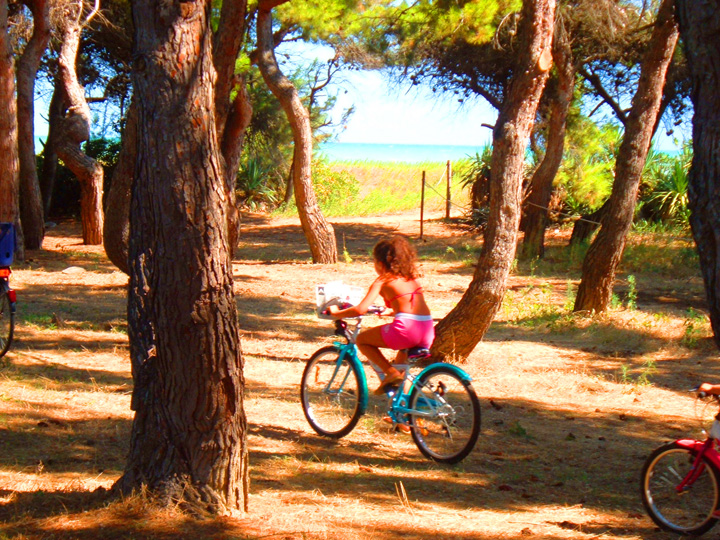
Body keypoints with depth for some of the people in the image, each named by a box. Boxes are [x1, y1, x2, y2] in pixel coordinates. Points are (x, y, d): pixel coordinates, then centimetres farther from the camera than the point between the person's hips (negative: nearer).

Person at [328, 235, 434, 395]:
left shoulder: (382, 281, 2)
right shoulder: (411, 278, 20)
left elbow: (360, 310, -7)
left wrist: (337, 313, 9)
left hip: (405, 329, -7)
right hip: (428, 333, 7)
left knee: (362, 340, 14)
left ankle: (391, 372, -1)